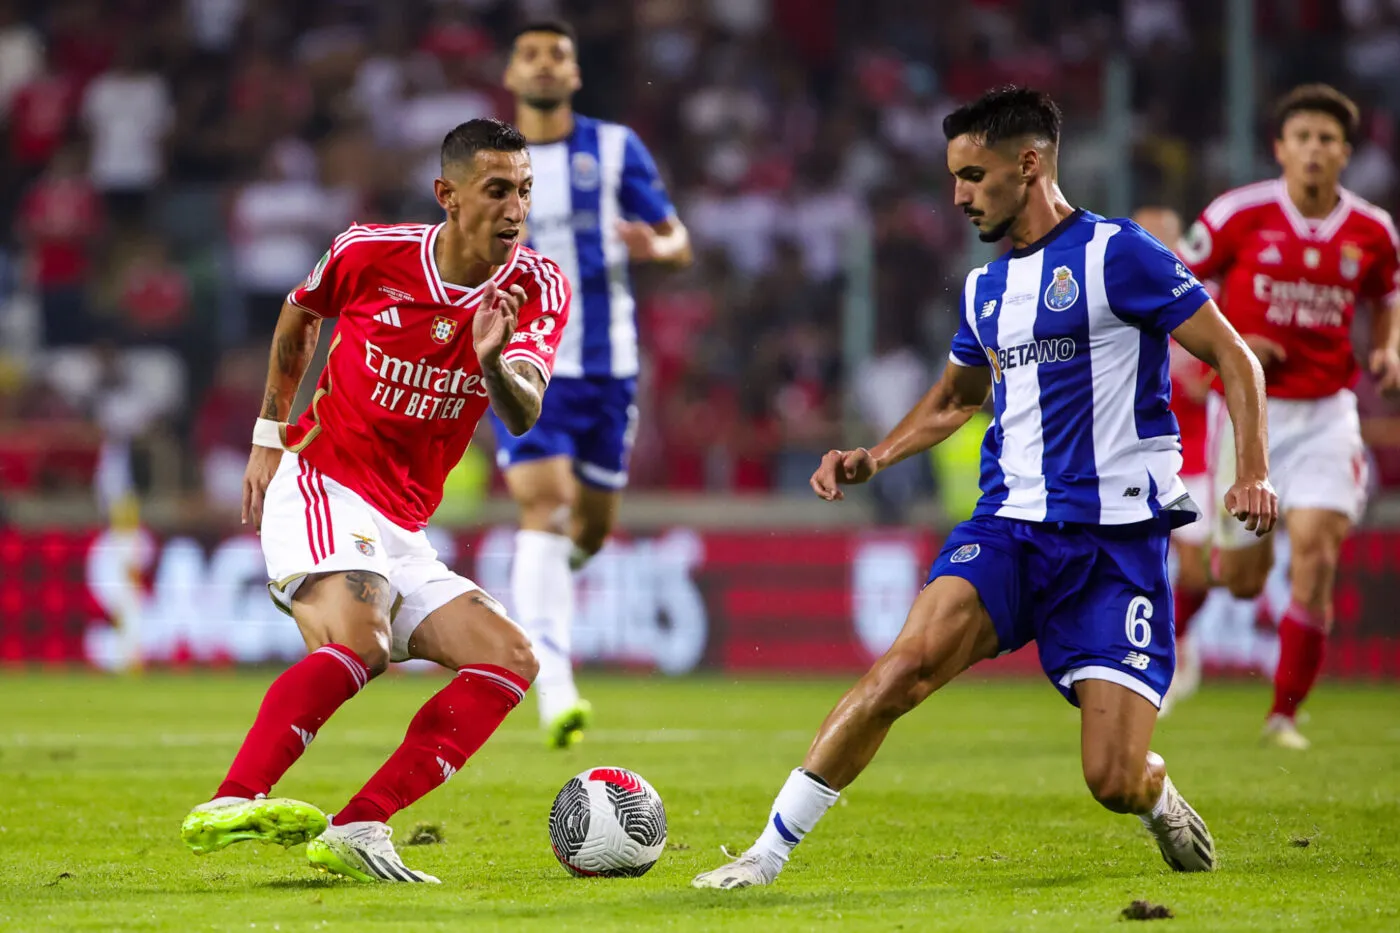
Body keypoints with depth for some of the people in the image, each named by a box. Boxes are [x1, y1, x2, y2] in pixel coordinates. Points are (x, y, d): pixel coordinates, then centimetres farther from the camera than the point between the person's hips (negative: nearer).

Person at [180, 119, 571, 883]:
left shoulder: (537, 290, -2)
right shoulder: (369, 253, -7)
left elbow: (522, 416, -18)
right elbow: (298, 316, 15)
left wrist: (495, 365, -40)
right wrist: (269, 435, 17)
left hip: (403, 533, 6)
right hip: (320, 487, -6)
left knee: (512, 660, -9)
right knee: (357, 641, -32)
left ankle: (356, 830, -20)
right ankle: (229, 805, -45)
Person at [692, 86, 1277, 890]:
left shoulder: (1116, 255, -6)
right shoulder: (987, 287, 15)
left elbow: (1234, 358, -4)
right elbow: (956, 399, 33)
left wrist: (1254, 474, -17)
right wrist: (871, 459, 18)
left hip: (1117, 538, -4)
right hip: (1010, 524, 4)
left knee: (1113, 782, -10)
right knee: (908, 664, -24)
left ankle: (1159, 799, 29)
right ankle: (770, 852, -20)